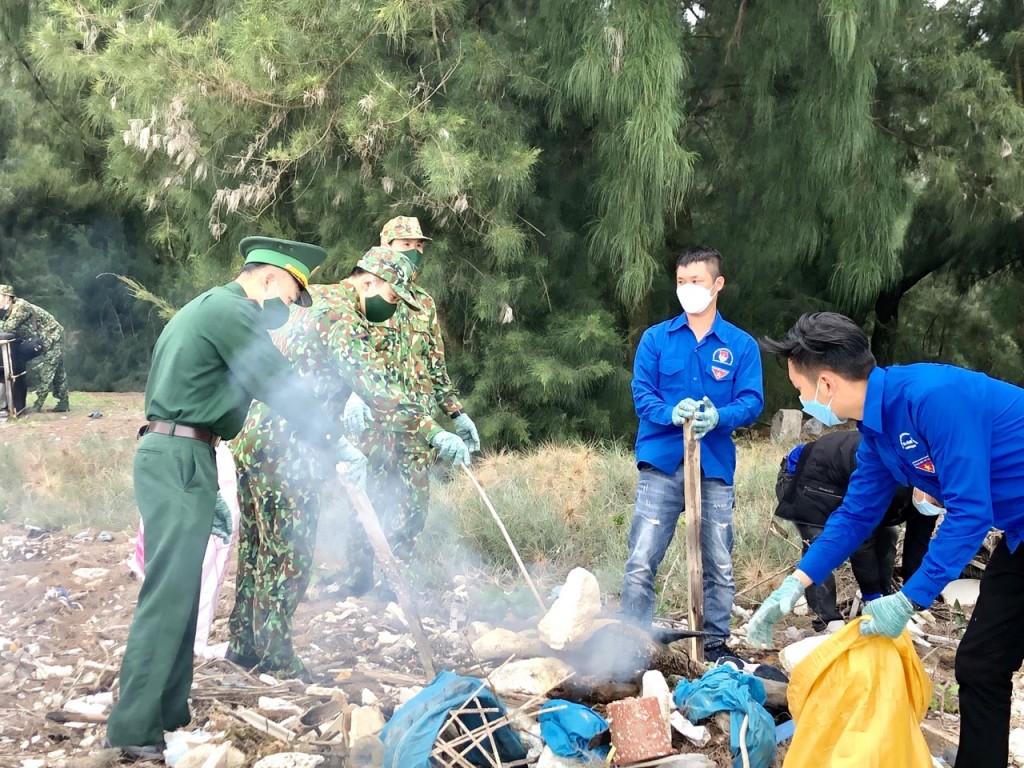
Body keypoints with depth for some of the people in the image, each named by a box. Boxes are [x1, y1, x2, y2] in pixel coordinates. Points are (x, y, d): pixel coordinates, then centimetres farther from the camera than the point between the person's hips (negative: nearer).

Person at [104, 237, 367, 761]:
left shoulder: (206, 309, 24)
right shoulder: (231, 310, -8)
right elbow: (280, 385, -14)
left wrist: (207, 495, 25)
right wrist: (338, 445, -9)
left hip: (175, 458, 10)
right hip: (179, 460, -10)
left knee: (180, 594, 11)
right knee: (169, 595, -12)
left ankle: (169, 717, 16)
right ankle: (135, 731, -12)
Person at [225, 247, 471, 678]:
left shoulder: (314, 301, 18)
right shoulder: (341, 316, -13)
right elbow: (376, 388, -24)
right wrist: (433, 432, -27)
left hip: (253, 439, 10)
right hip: (285, 449, -10)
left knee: (258, 549, 16)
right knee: (289, 554, -3)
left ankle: (243, 645, 24)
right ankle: (276, 658, 3)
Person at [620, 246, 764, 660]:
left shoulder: (741, 345, 6)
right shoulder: (656, 338, 6)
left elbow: (752, 401, 0)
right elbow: (641, 393, 2)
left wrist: (718, 417, -21)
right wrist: (671, 413, -19)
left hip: (715, 465, 1)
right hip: (661, 460, -1)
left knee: (719, 565, 8)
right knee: (641, 562, -5)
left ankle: (716, 643, 22)